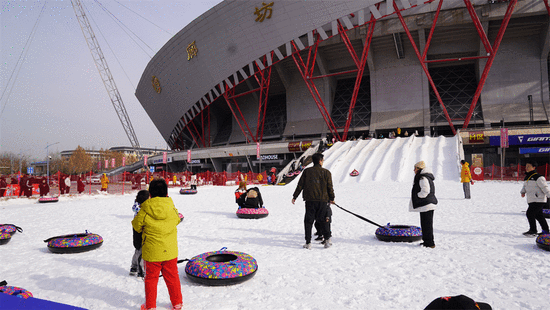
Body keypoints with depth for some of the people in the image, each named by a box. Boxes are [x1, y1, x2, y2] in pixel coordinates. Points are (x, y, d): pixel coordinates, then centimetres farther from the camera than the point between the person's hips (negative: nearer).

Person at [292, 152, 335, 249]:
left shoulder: (307, 171, 3)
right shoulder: (326, 172, 2)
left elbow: (300, 185, 3)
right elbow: (330, 187, 4)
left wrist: (295, 196, 11)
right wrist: (332, 198, 18)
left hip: (310, 201, 0)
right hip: (323, 201, 0)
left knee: (308, 221, 6)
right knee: (323, 220, 13)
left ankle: (308, 242, 6)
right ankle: (327, 239, 7)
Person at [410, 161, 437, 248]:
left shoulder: (423, 178, -16)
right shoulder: (426, 177, 18)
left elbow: (425, 191, -25)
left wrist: (417, 196, -9)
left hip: (426, 205, -11)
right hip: (428, 204, 11)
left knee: (427, 224, -5)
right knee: (425, 224, 16)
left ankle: (429, 243, 1)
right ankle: (427, 241, 25)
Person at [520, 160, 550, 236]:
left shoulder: (538, 177, -12)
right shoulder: (526, 178, 14)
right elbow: (524, 186, 19)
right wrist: (523, 192, 2)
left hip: (539, 200, -9)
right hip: (531, 201, 9)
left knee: (530, 213, -13)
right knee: (538, 215, 15)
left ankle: (533, 231, -3)